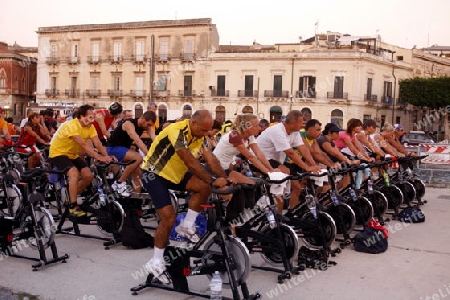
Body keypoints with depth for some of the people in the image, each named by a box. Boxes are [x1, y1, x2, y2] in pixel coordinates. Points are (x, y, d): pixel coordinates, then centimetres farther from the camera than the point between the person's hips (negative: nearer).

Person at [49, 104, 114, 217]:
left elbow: (98, 144, -16)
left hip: (73, 155, 7)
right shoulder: (72, 125, -28)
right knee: (74, 174, -29)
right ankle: (73, 206, -19)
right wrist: (99, 157, -42)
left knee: (89, 176, -8)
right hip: (58, 153, -7)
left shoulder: (90, 127, -6)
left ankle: (71, 196, 14)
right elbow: (83, 145, -36)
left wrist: (106, 157, -34)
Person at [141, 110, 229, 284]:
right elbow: (191, 162, -33)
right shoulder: (177, 131, -28)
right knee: (169, 218, -15)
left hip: (175, 173, 8)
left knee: (204, 187, -15)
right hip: (154, 173, -7)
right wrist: (213, 180, -34)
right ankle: (156, 262, 1)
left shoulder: (198, 136, -2)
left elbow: (210, 159, -11)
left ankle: (187, 226, 1)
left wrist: (224, 180, -23)